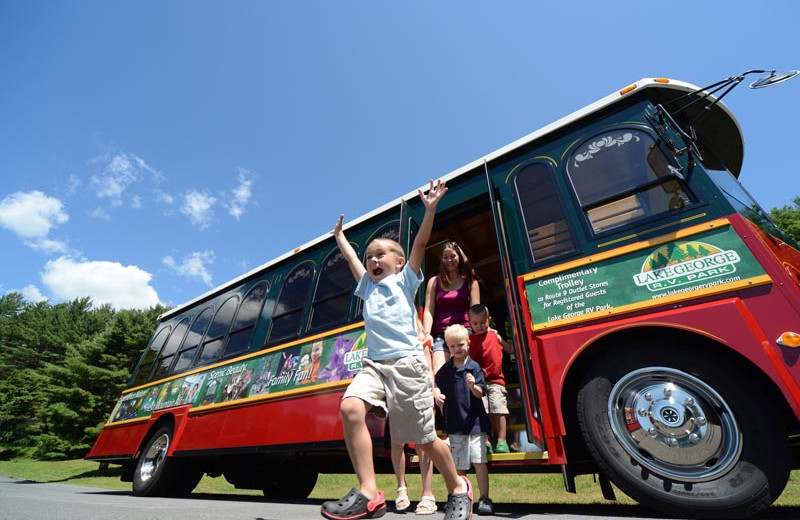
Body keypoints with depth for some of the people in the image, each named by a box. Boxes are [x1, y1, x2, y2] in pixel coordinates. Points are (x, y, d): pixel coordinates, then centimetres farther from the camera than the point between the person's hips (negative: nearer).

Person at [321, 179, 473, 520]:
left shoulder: (405, 279, 10)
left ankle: (458, 487, 29)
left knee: (424, 440, 2)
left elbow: (420, 244, 1)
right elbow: (350, 258, 33)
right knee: (350, 408, -25)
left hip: (407, 363, -4)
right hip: (373, 364, 5)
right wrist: (339, 235, 43)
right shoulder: (368, 286, 22)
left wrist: (430, 210, -5)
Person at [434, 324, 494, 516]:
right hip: (454, 422, 3)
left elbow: (481, 393, -10)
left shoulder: (474, 367, -7)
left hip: (475, 421, -3)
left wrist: (473, 386, -31)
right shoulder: (445, 369, 3)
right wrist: (437, 395, -13)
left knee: (479, 461, -2)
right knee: (459, 464, 13)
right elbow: (436, 384, 8)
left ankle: (484, 499, 12)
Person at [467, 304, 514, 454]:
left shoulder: (495, 335, 10)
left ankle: (501, 440, 1)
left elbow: (510, 350, 20)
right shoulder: (470, 340, 3)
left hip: (496, 380, 1)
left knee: (498, 408, -9)